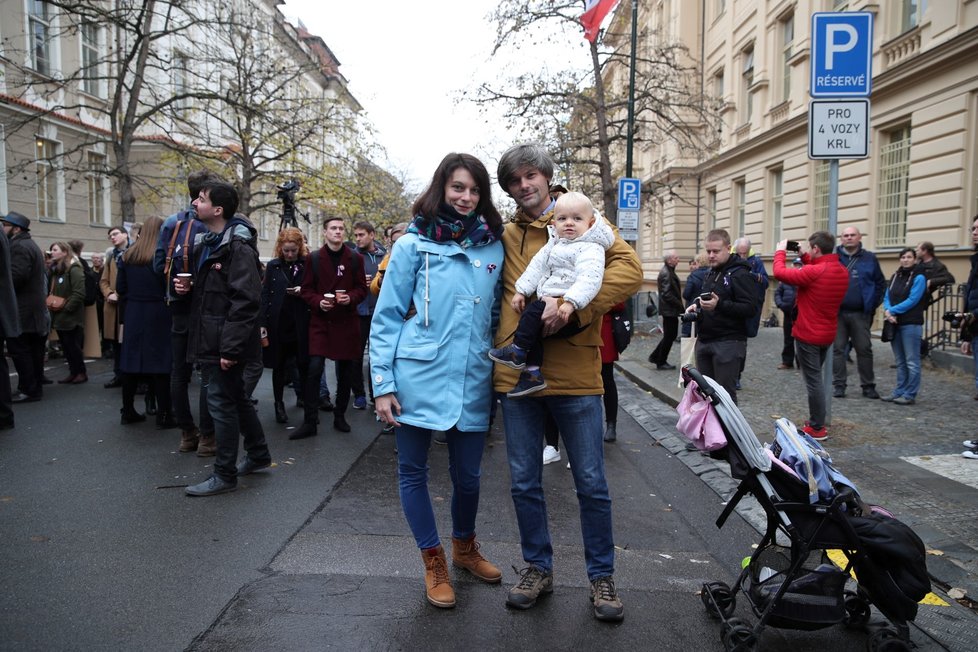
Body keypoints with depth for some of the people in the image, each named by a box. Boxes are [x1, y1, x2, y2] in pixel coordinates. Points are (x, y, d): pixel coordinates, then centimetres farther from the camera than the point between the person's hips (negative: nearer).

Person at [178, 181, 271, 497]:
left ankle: (224, 475, 11)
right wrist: (188, 286, 3)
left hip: (225, 341, -10)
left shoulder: (238, 247, -17)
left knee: (221, 402, -2)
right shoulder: (207, 242, 13)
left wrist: (230, 347, -25)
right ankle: (258, 455, 34)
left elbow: (245, 300, -23)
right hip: (210, 339, 10)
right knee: (235, 397, 19)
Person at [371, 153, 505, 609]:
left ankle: (464, 547, 39)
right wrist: (383, 384, -8)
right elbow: (386, 318, -3)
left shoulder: (494, 248, 7)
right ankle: (434, 563, 28)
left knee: (468, 474, 12)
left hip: (472, 382, 3)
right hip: (418, 378, -2)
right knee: (413, 472, 8)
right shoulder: (414, 244, -2)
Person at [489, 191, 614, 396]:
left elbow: (589, 279, -25)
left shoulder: (591, 249, -10)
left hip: (570, 311, -9)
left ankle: (518, 351, -7)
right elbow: (537, 265, 22)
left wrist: (571, 302, -37)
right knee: (533, 328, -3)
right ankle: (533, 374, -1)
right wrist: (521, 290, 15)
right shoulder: (554, 244, 18)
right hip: (549, 304, 9)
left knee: (534, 311, -22)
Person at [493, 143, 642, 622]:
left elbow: (628, 269, -12)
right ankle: (538, 568, 31)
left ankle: (601, 577, 26)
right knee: (524, 483, 11)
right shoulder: (506, 235, 10)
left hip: (574, 373, -3)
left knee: (591, 484, 7)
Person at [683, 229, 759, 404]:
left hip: (728, 343, -8)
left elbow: (751, 309, -20)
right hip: (704, 341, 9)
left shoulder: (740, 274, -12)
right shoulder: (710, 273, 16)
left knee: (725, 393, -4)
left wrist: (719, 305, -29)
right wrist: (696, 305, 11)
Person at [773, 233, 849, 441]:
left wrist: (781, 251, -2)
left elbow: (780, 273, -18)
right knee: (815, 378, 21)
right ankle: (816, 421, 30)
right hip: (828, 334, 8)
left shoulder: (814, 272, -24)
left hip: (808, 335, -8)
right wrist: (805, 257, 13)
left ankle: (817, 428, 7)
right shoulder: (842, 272, 2)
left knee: (813, 380, 0)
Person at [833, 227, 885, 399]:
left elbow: (880, 283, 9)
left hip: (860, 314, 0)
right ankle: (839, 385, 12)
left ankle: (868, 386, 15)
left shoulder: (870, 258, 4)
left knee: (864, 349, 5)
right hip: (837, 312, 0)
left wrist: (873, 304, 3)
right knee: (837, 349, 4)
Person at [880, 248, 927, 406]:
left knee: (911, 361, -2)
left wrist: (892, 311, -13)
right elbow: (887, 297, 9)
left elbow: (912, 300, -14)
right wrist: (888, 311, -10)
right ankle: (899, 392, 19)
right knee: (900, 361, 13)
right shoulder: (895, 276, 13)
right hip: (894, 323, 6)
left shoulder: (919, 277, -5)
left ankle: (910, 395, 1)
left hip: (911, 324, -6)